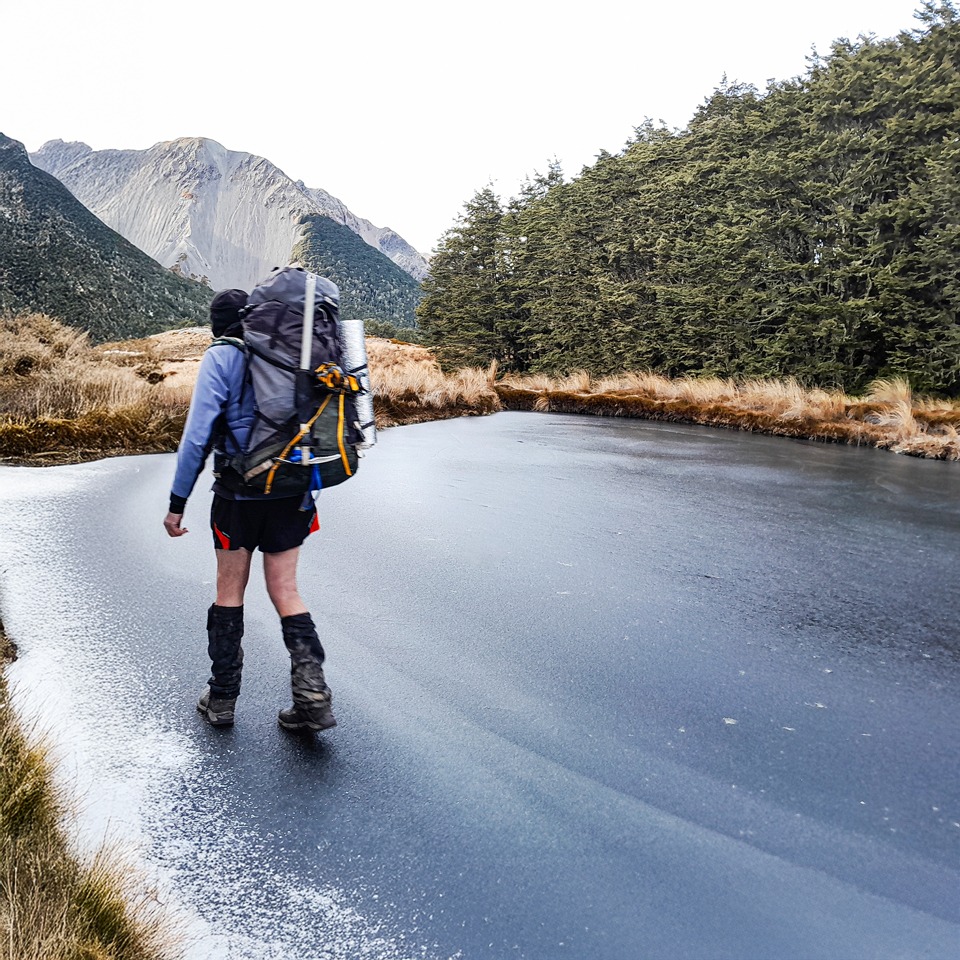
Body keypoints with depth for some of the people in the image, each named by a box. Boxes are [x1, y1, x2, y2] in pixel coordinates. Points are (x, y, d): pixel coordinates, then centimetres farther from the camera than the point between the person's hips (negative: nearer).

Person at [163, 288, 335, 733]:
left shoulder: (221, 357, -6)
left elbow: (198, 434, -12)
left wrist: (177, 502, -7)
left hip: (240, 492, -4)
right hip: (292, 492, 4)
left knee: (229, 593, 11)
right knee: (285, 592, 9)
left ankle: (221, 698, 21)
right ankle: (313, 695, -4)